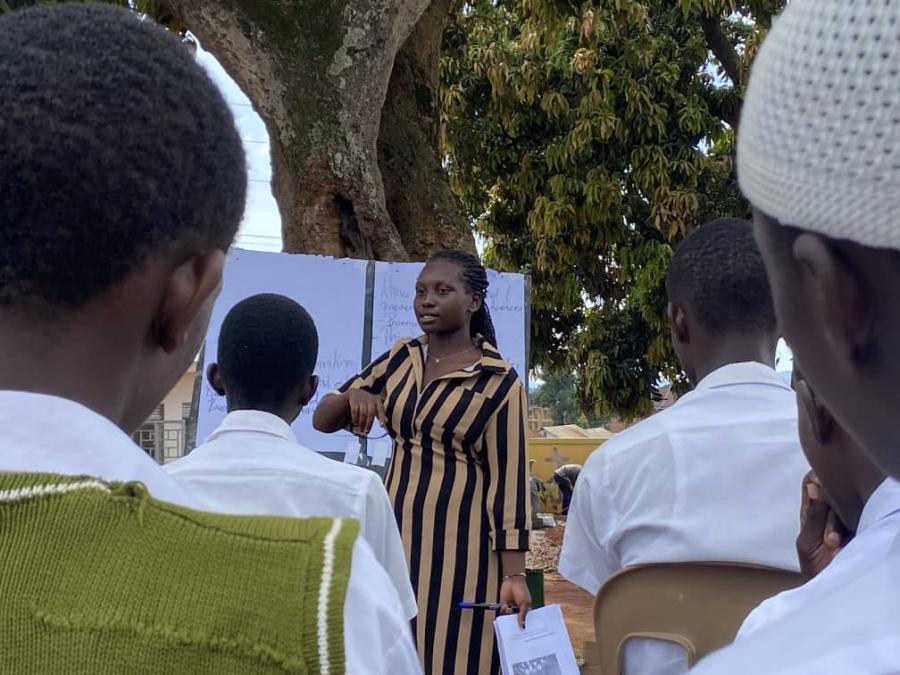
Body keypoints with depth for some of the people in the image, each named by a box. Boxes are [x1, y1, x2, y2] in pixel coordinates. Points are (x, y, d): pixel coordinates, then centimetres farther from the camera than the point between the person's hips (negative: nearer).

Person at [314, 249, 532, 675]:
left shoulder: (499, 382, -7)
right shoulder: (401, 360, 8)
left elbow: (509, 482, -8)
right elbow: (322, 420, 10)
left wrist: (513, 575, -12)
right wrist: (352, 397, -13)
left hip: (458, 543, -5)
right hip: (396, 535, 5)